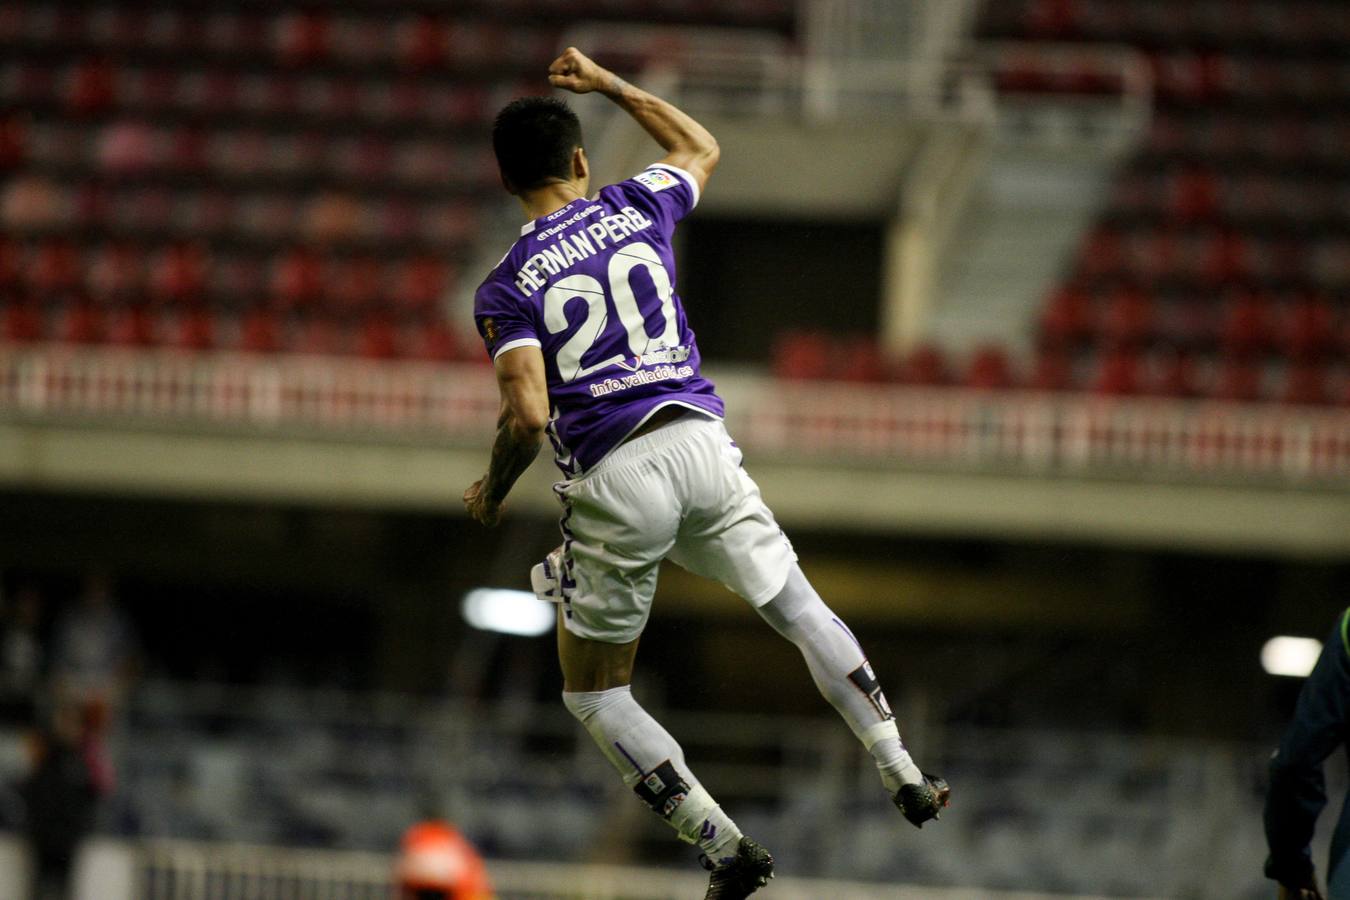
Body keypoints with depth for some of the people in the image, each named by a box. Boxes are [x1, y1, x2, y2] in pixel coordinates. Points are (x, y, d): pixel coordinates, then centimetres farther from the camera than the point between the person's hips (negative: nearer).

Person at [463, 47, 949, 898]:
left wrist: (492, 493, 4)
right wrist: (609, 84, 39)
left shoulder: (506, 290, -3)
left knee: (594, 693, 12)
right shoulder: (636, 211, 7)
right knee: (802, 611, 23)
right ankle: (904, 774, 17)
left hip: (615, 481, -3)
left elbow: (528, 416, -15)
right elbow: (701, 148, 31)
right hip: (700, 445, 3)